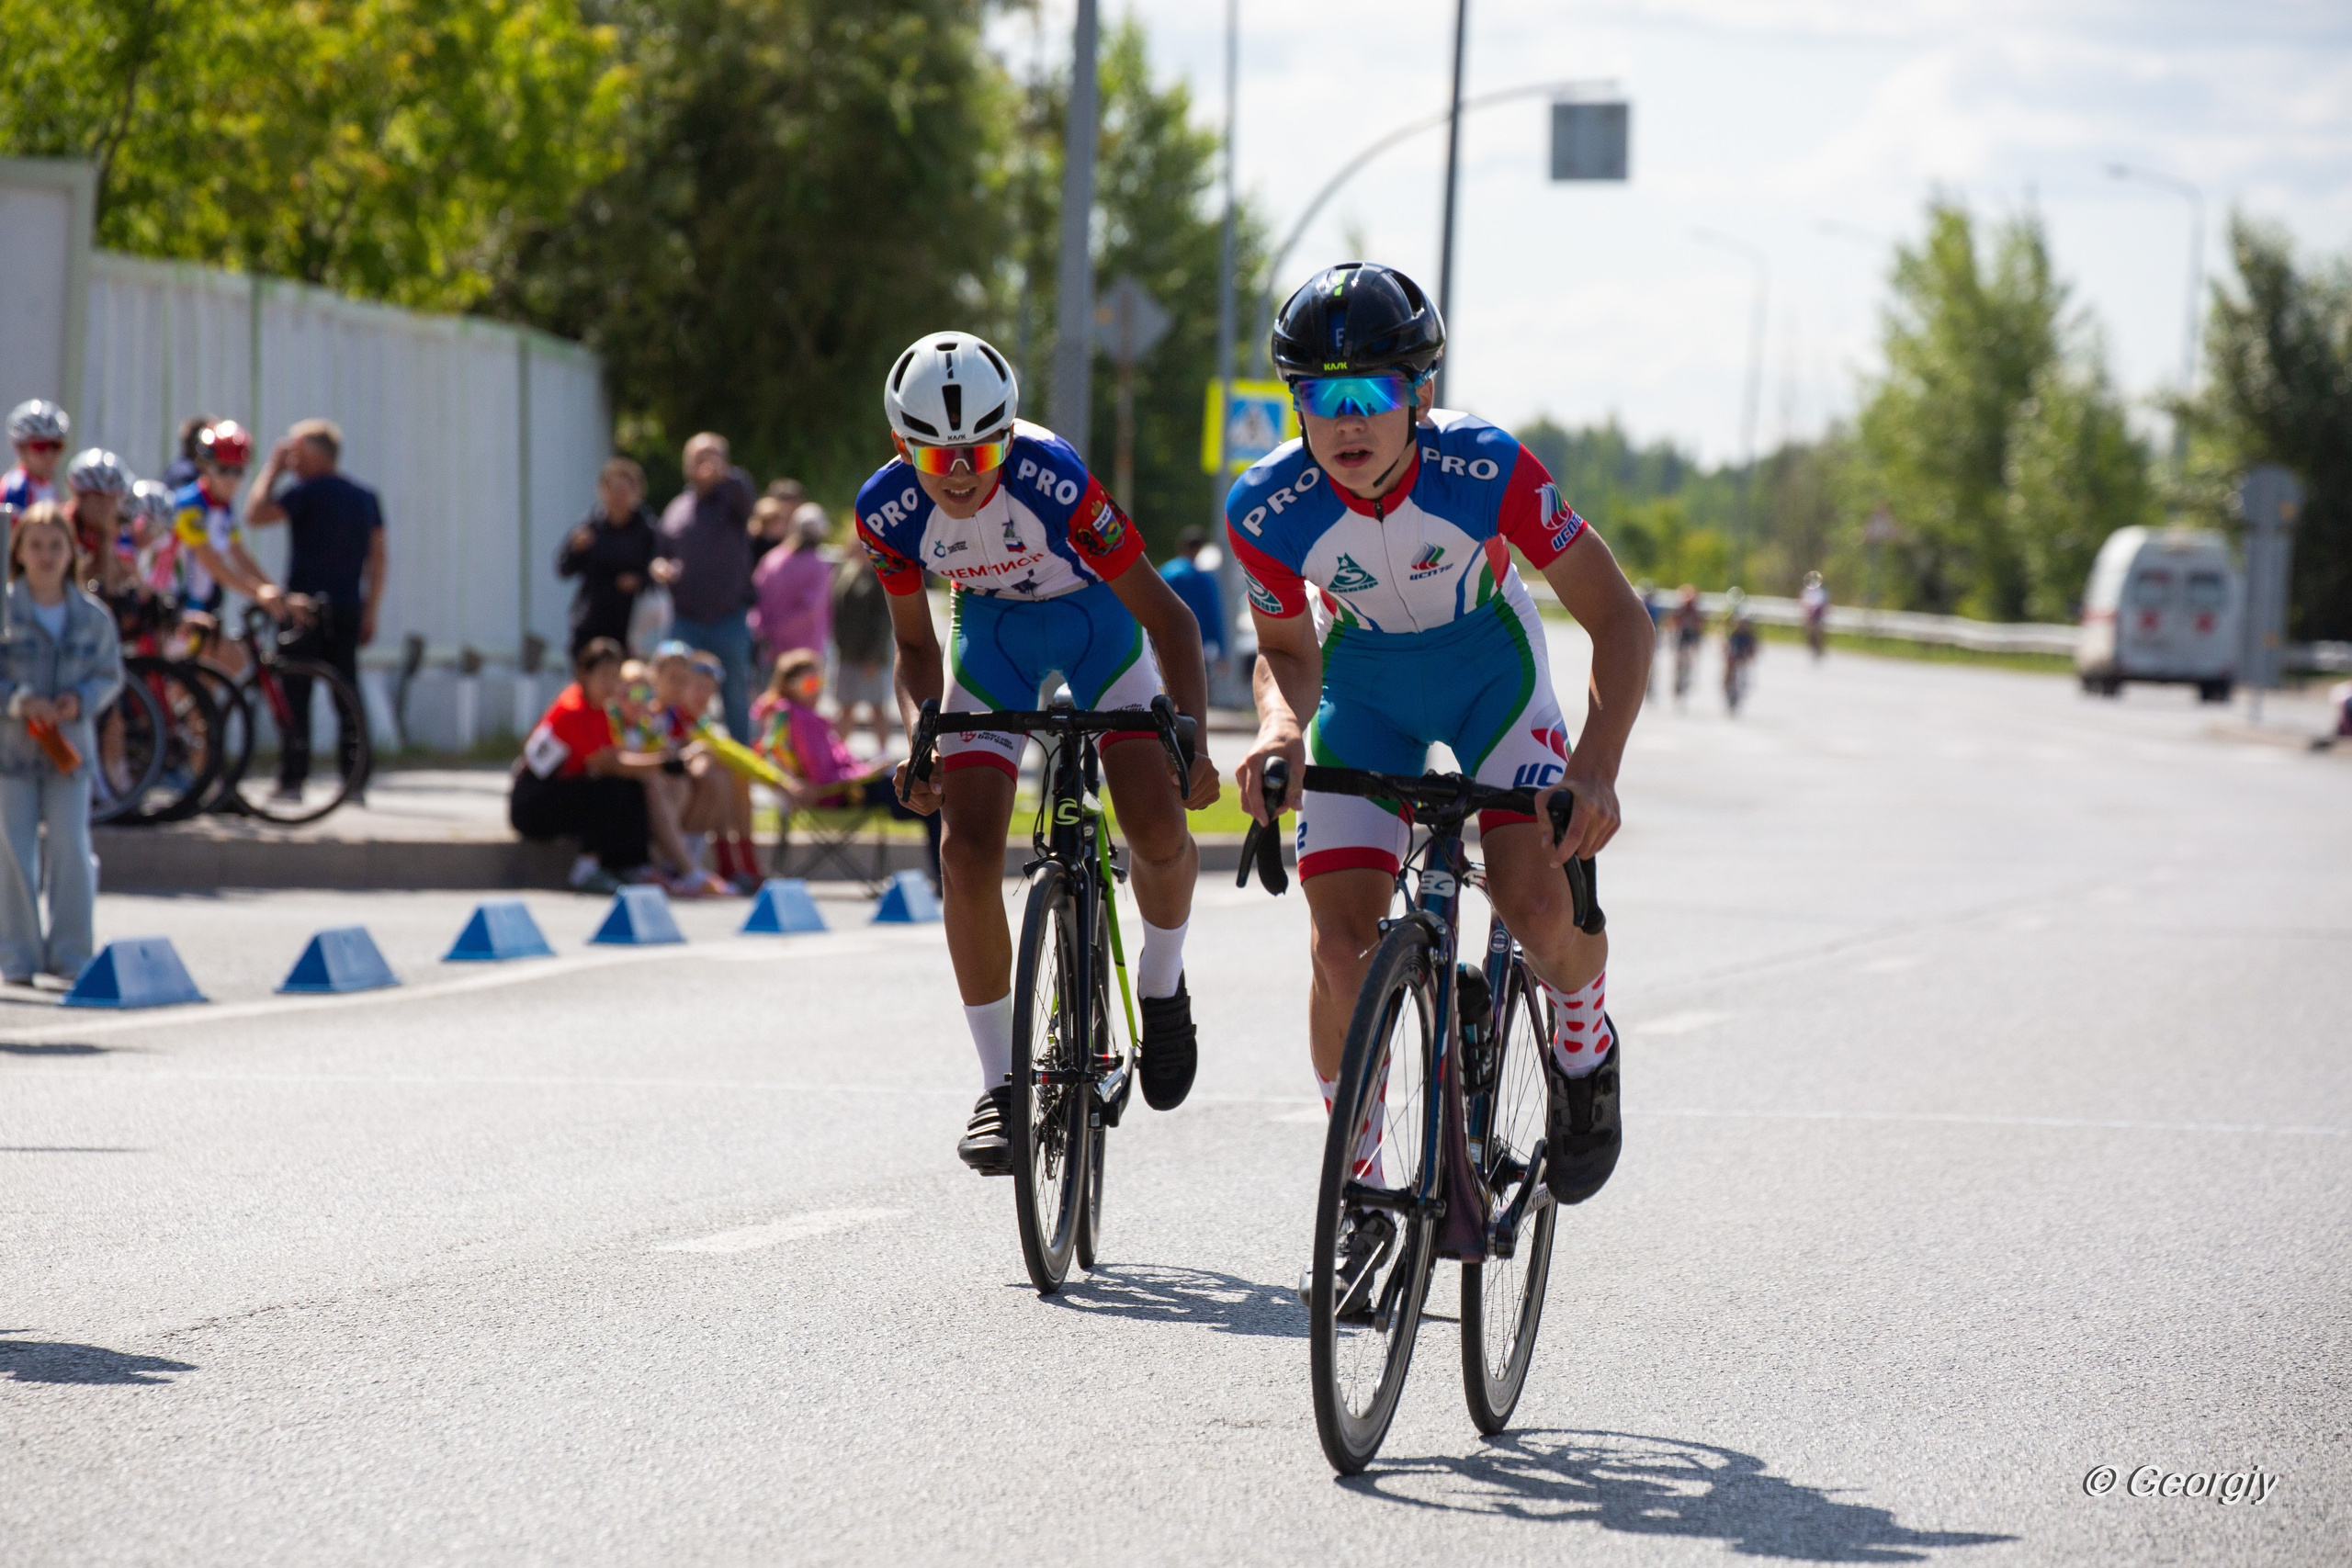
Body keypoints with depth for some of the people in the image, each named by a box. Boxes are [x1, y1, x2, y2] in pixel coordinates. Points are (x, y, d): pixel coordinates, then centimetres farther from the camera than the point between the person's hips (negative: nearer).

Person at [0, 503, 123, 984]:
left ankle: (70, 953, 8)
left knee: (70, 849, -3)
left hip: (69, 747, 2)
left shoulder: (93, 616, 3)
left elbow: (109, 674, 11)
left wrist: (82, 700, -8)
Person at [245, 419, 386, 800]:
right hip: (348, 608, 6)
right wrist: (370, 612, 15)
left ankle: (292, 780, -4)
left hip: (306, 608, -6)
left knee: (293, 696, -1)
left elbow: (254, 514, -12)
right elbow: (378, 557, 11)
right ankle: (353, 779, 5)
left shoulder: (308, 492, -10)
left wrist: (271, 469, -1)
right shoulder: (366, 497, 11)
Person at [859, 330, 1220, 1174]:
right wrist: (920, 739, -21)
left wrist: (1193, 740, -37)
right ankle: (1000, 1084, -5)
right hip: (991, 639, 2)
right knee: (966, 847, -15)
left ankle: (1162, 982, 12)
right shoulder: (888, 509, -23)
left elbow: (1166, 615, -27)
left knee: (1158, 829, -20)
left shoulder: (1051, 478, -34)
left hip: (1097, 628, -2)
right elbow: (916, 645, -4)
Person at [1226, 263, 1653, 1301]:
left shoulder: (1484, 469, -32)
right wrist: (1279, 727, -30)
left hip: (1490, 665, -2)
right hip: (1366, 680, 2)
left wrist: (1597, 767, -36)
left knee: (1536, 898, -25)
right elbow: (1286, 650, -7)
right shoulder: (1268, 508, -27)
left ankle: (1582, 1045, 11)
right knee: (1342, 943, -12)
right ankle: (1361, 1200, 7)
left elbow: (1615, 613, -23)